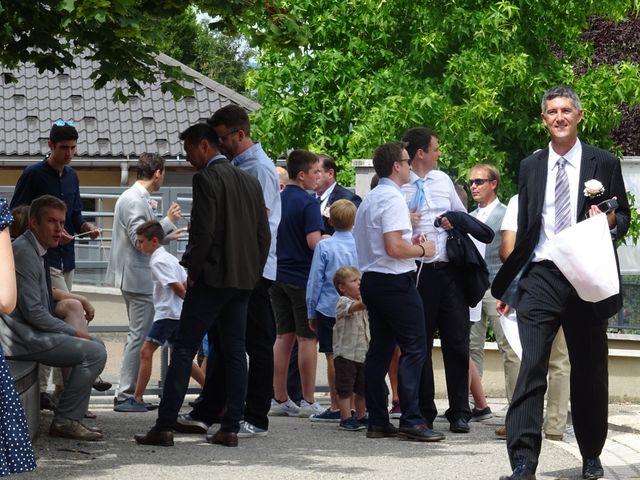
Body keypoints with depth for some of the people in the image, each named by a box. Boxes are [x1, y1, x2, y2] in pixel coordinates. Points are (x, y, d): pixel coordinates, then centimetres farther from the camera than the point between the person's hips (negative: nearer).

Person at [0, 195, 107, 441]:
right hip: (23, 337, -11)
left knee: (96, 345, 14)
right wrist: (74, 333, -13)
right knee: (95, 352, -17)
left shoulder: (38, 253, 16)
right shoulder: (23, 253, -17)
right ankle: (65, 420, -11)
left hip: (32, 333, 11)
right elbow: (34, 313, -21)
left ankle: (71, 416, 13)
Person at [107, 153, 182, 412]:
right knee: (139, 337, -7)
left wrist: (166, 234, 32)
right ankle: (125, 396, -5)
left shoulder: (136, 197, 14)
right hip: (138, 277, -11)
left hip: (135, 277, 11)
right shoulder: (136, 201, -17)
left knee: (137, 336, 16)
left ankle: (128, 393, 20)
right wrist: (168, 222, -17)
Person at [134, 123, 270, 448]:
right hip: (243, 280, 7)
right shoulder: (249, 181, 14)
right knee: (234, 353, 8)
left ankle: (164, 427, -8)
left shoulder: (206, 178, -10)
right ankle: (230, 428, 6)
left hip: (213, 277, -7)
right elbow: (264, 234, 13)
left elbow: (203, 232, -17)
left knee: (184, 350, -5)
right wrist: (253, 273, 17)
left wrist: (192, 270, -7)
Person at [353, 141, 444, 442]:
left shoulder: (368, 200, 16)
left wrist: (409, 242, 18)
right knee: (414, 348, -8)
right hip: (395, 282, -10)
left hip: (370, 279, 10)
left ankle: (377, 422, 10)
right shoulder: (393, 199, -14)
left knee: (379, 349, 10)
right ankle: (411, 420, -14)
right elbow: (394, 248, -22)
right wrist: (422, 250, -6)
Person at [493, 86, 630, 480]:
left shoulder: (604, 164, 4)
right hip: (541, 278, 1)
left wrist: (611, 219, -17)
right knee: (531, 369, -11)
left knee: (590, 372, 9)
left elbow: (624, 219, 7)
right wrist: (505, 285, 15)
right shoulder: (530, 167, 11)